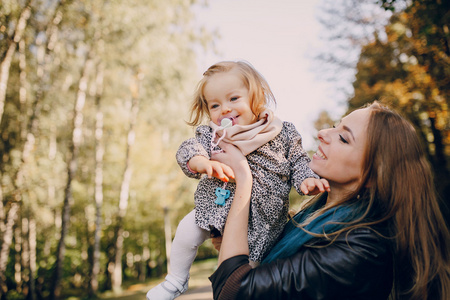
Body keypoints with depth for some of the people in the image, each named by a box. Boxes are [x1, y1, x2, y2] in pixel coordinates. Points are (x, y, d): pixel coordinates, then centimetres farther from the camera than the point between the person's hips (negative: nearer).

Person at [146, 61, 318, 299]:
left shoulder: (284, 133, -7)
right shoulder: (211, 134, -4)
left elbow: (298, 161, 0)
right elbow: (187, 151, -15)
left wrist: (307, 180, -20)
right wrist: (205, 163, -36)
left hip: (260, 216, -1)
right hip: (216, 206, 1)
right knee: (186, 233, -6)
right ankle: (176, 280, 22)